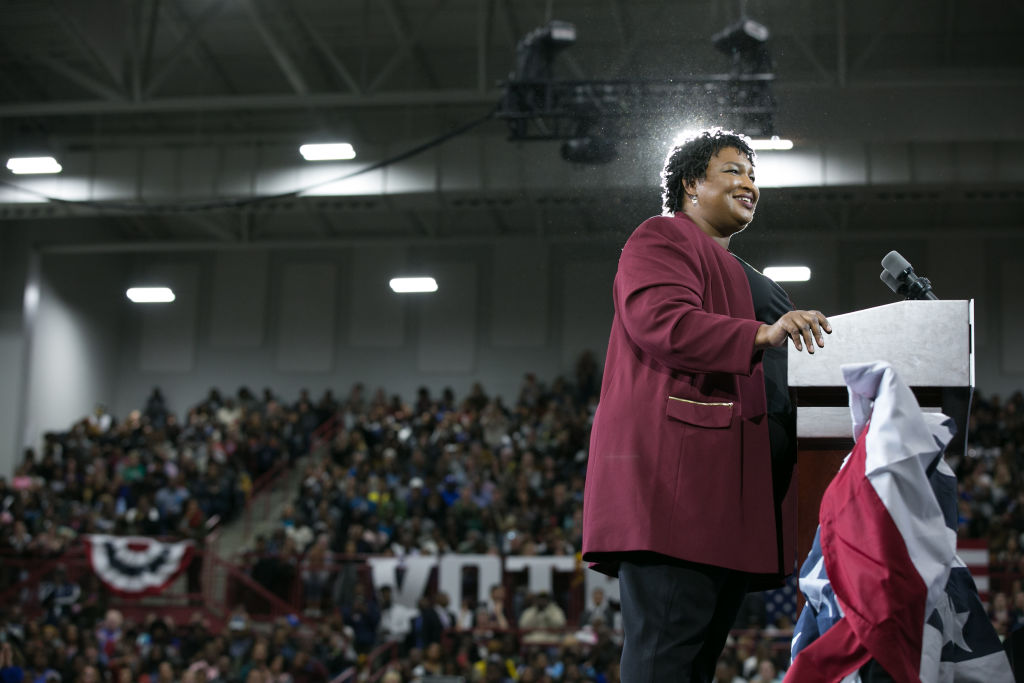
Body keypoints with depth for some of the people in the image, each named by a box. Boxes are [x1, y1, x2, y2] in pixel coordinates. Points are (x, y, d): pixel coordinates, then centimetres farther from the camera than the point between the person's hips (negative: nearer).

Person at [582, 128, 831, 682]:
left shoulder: (733, 272, 34)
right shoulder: (662, 238, 3)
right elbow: (661, 322, -16)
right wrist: (762, 335, -25)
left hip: (727, 480, 10)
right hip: (673, 468, -10)